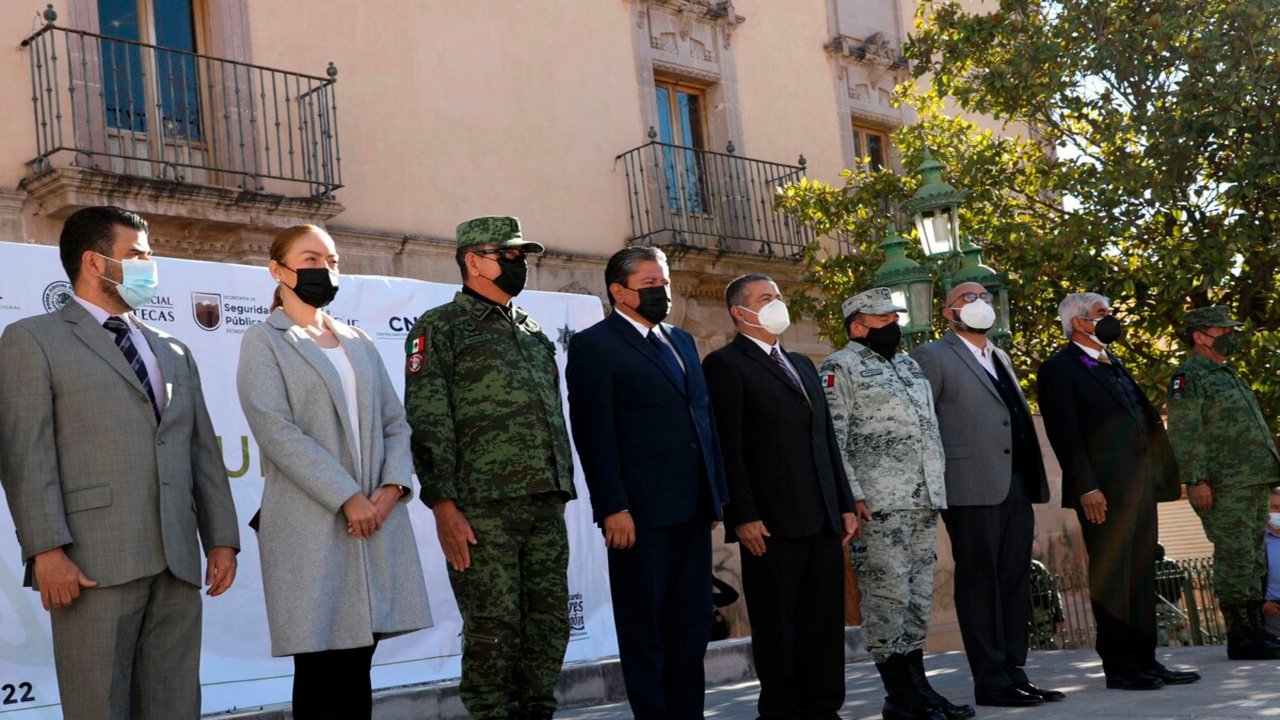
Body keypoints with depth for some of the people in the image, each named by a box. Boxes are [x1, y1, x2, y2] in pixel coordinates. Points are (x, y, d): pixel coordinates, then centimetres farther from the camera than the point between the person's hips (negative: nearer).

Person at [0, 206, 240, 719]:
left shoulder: (174, 353, 23)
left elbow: (204, 451, 19)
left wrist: (221, 538, 9)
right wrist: (47, 550, -14)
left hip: (177, 561, 5)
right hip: (95, 563, -5)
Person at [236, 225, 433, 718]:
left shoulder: (359, 344, 19)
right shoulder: (265, 341, 3)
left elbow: (395, 423, 14)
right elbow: (277, 431, -10)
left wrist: (393, 485, -6)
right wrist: (347, 497, -16)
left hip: (376, 519, 5)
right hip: (311, 524, -5)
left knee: (358, 663, 6)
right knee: (319, 667, -3)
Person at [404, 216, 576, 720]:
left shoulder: (534, 333, 21)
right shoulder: (439, 328, 1)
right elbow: (428, 423, -7)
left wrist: (561, 492, 17)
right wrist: (444, 506, -15)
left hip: (546, 505, 6)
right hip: (483, 508, -6)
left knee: (550, 625, 7)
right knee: (493, 631, -5)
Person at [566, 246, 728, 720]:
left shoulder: (681, 341, 19)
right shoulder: (595, 344, -4)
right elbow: (595, 432, -11)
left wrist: (717, 492, 13)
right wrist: (613, 508, -17)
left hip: (692, 510, 7)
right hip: (640, 514, -7)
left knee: (692, 627, 10)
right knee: (645, 632, 3)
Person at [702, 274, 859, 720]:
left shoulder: (802, 365, 22)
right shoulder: (726, 364, -3)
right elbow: (727, 447, -10)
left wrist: (845, 504, 15)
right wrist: (744, 516, -17)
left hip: (824, 517, 7)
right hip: (772, 521, -7)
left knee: (825, 620, 8)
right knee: (776, 623, 1)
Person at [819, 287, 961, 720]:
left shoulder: (910, 365, 20)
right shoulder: (841, 368, -3)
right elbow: (832, 440, -10)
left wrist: (938, 487, 16)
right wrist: (852, 496, -16)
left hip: (925, 501, 8)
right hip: (877, 505, -8)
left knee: (920, 594, 11)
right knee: (887, 595, -5)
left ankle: (918, 685, 18)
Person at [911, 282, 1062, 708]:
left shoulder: (1000, 358, 23)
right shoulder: (932, 358, 0)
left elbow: (1016, 417, 22)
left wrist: (1033, 480, 14)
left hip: (1016, 485, 7)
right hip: (972, 488, -7)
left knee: (1015, 580, 8)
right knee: (980, 581, -2)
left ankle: (1014, 673, 15)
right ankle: (991, 681, 2)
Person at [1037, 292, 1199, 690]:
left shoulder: (1113, 364, 21)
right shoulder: (1060, 369, -6)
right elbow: (1065, 434, -14)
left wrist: (1154, 478, 15)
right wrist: (1086, 487, -19)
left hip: (1140, 487, 8)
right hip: (1104, 492, -8)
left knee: (1141, 575, 11)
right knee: (1112, 579, -2)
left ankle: (1145, 660, 18)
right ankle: (1118, 667, 5)